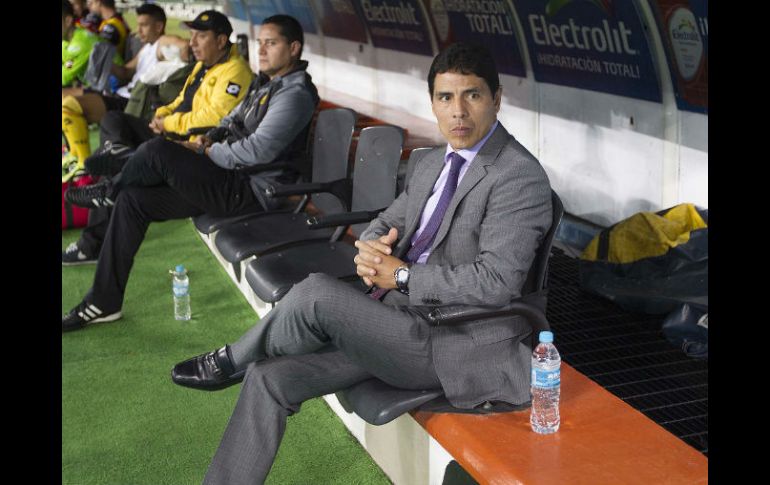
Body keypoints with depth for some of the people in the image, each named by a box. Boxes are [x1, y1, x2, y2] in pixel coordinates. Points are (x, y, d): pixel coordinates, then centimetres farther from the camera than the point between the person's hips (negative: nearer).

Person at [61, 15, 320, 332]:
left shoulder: (295, 94, -14)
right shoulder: (266, 82, 16)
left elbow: (257, 151, -23)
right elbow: (232, 121, 28)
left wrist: (205, 153, -10)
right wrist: (209, 140, 6)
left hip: (251, 190, -10)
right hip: (234, 179, 10)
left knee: (157, 151, -23)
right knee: (132, 198, 1)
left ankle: (108, 189, 12)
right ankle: (103, 303, 6)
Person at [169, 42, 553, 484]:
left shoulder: (521, 177, -13)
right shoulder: (434, 163, 14)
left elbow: (495, 282, -22)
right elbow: (388, 223, 22)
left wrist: (401, 275, -14)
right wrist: (370, 249, -4)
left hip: (449, 346, -8)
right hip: (399, 320, 8)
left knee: (317, 293, -24)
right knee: (268, 377, -5)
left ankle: (231, 362, 5)